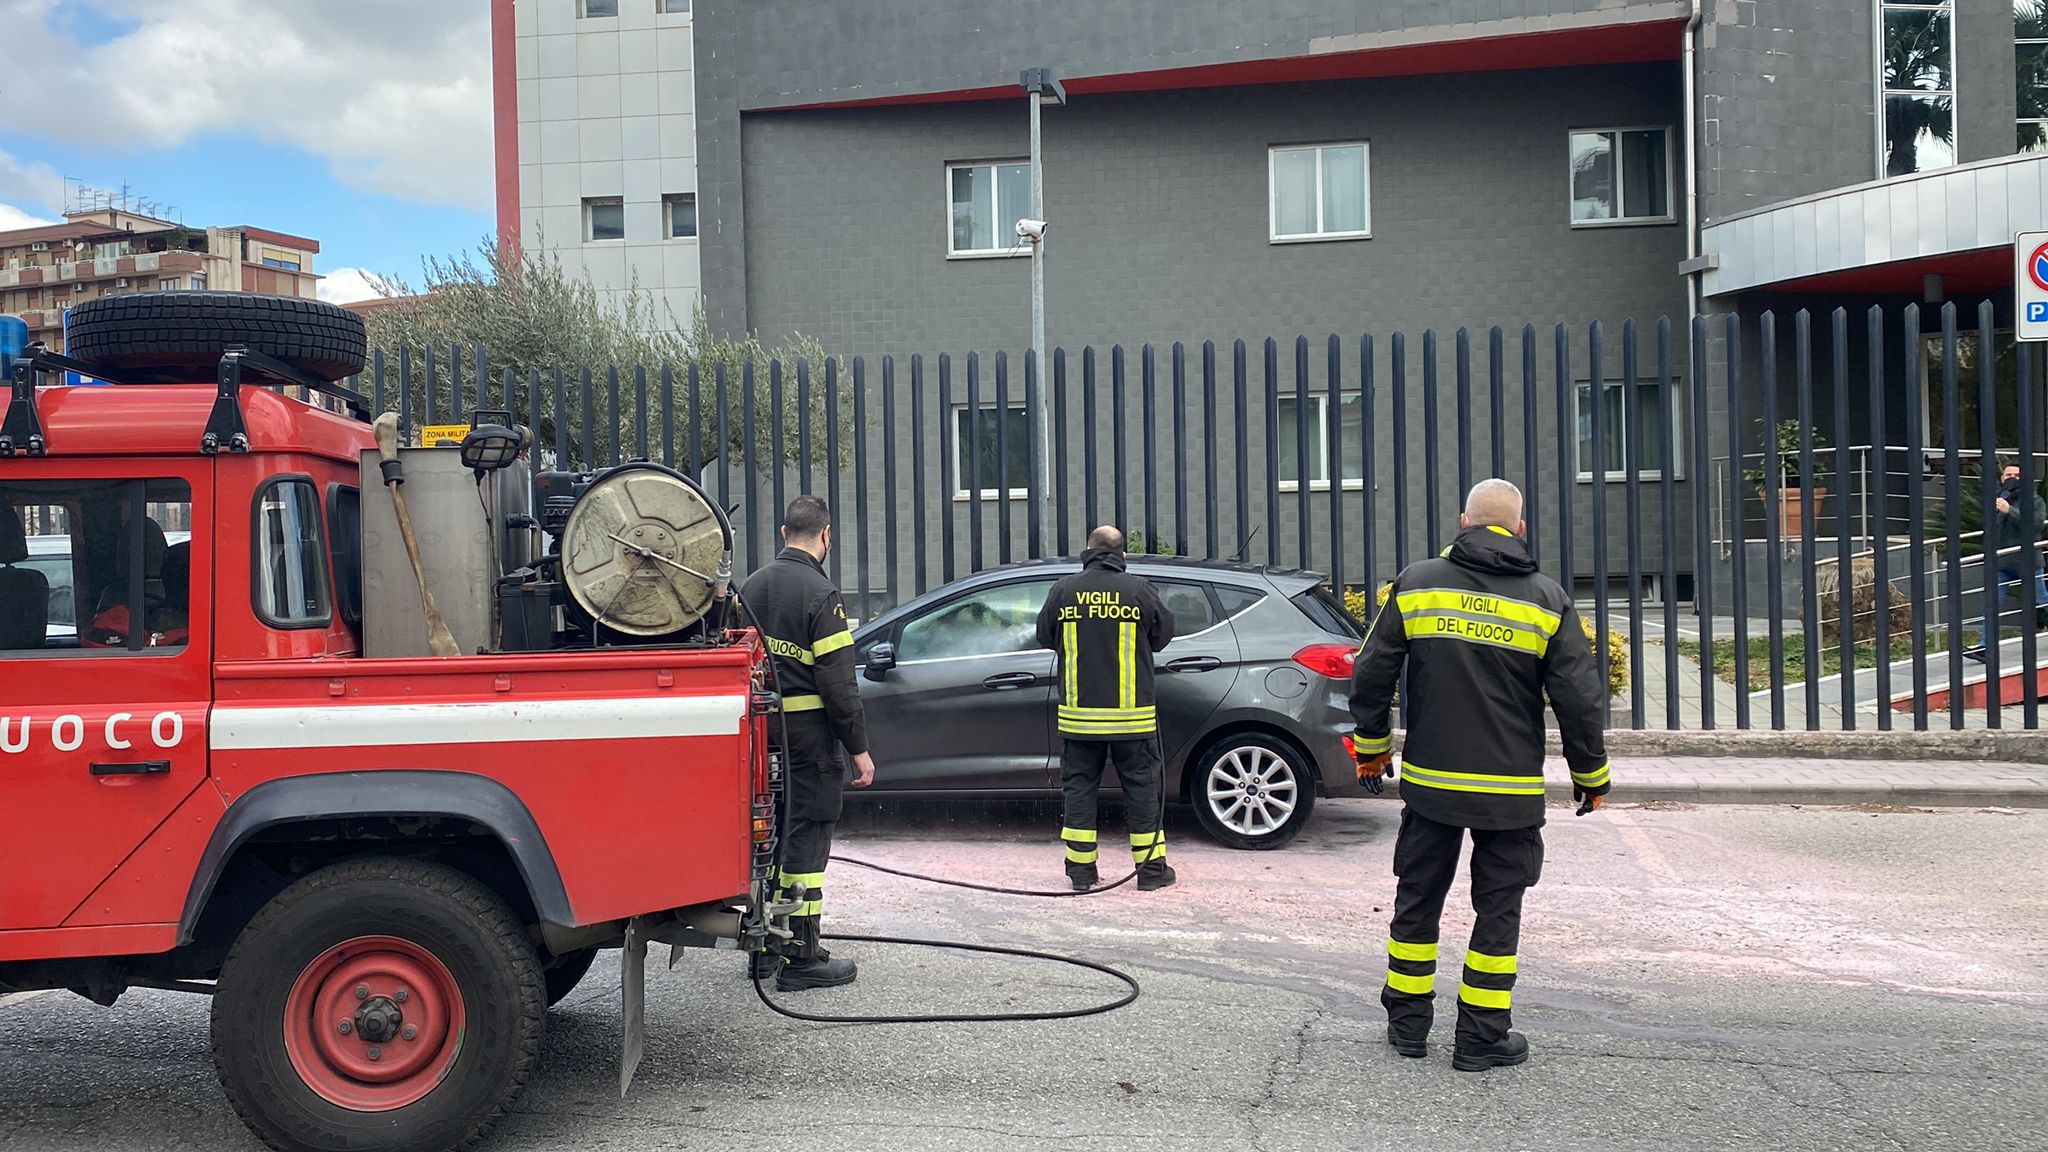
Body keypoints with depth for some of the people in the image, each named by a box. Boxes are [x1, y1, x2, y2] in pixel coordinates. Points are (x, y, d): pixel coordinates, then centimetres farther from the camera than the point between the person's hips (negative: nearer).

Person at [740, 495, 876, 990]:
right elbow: (837, 682, -16)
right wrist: (859, 748, -11)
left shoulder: (753, 586, 9)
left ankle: (765, 946, 25)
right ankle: (800, 957, 2)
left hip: (763, 727, 7)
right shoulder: (820, 594, -14)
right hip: (808, 731, -7)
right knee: (806, 837, -1)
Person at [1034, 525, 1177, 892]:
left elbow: (1045, 636, 9)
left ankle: (1081, 869, 11)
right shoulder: (1139, 589, -5)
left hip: (1079, 712, 1)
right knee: (1141, 787, 8)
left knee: (1080, 786, 10)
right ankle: (1151, 868, 13)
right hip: (1132, 713, -1)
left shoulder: (1064, 590, -1)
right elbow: (1163, 634, 6)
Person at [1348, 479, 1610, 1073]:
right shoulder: (1547, 600, -4)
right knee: (1498, 911, 8)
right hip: (1511, 792, -1)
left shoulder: (1415, 584, -1)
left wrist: (1372, 746, 17)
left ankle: (1408, 1023, 23)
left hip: (1428, 782, 2)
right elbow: (1580, 697, -3)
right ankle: (1481, 1038, 13)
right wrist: (1591, 775, 11)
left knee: (1417, 901, 14)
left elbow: (1370, 676, 2)